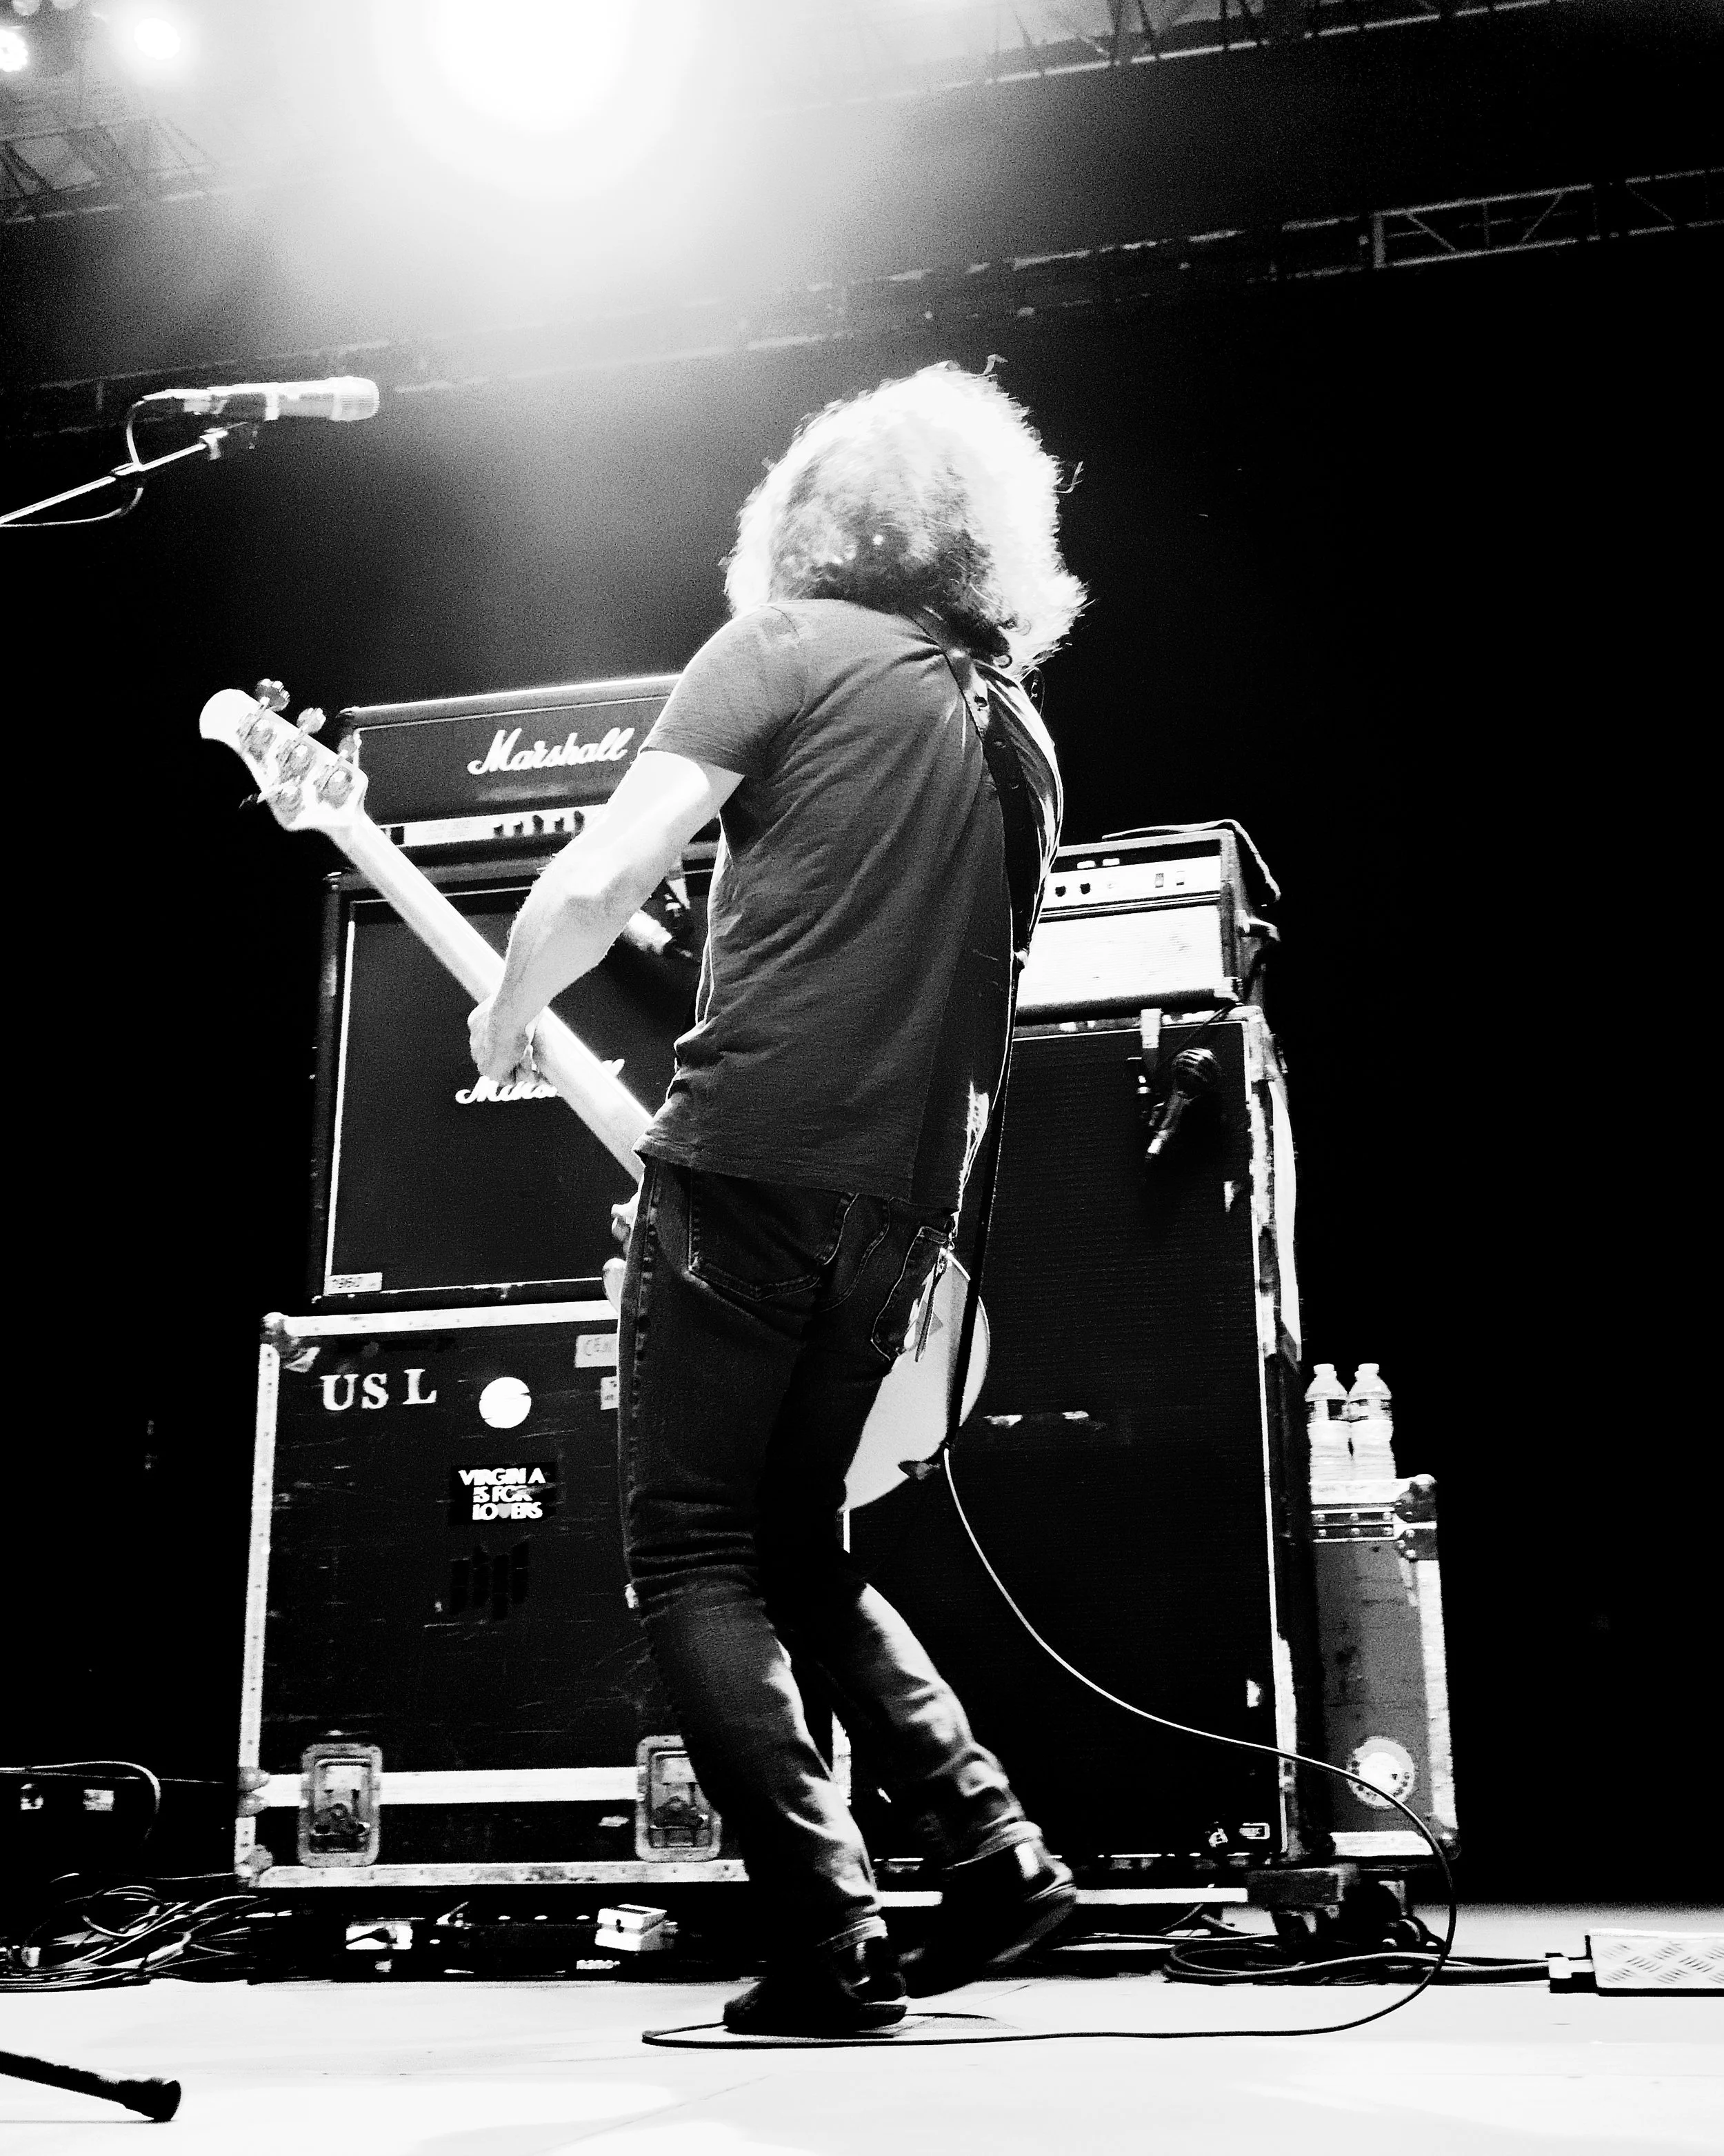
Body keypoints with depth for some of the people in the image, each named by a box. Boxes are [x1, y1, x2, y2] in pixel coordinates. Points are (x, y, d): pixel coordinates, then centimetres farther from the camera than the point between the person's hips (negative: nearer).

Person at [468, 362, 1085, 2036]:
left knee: (690, 1557, 3)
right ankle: (989, 1849, 12)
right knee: (795, 1548, 21)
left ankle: (829, 1943, -1)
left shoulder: (787, 649, 0)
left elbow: (596, 883, -8)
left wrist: (506, 1018, 9)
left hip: (750, 1161, -7)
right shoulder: (1017, 735, 19)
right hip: (906, 1202, 7)